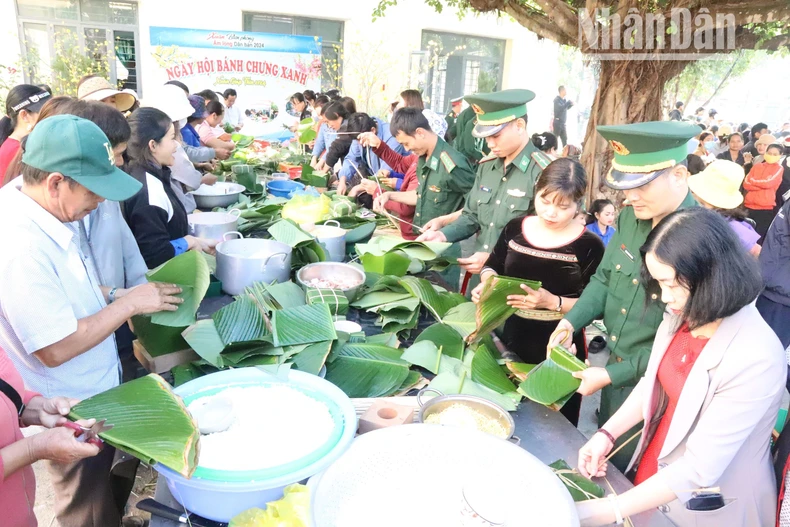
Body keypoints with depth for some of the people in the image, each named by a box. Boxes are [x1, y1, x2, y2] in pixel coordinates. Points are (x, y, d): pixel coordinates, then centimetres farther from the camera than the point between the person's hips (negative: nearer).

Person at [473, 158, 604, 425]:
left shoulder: (588, 245, -14)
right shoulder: (516, 228, -2)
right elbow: (493, 265, 12)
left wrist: (553, 302, -27)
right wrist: (487, 283, -9)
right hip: (513, 335, 4)